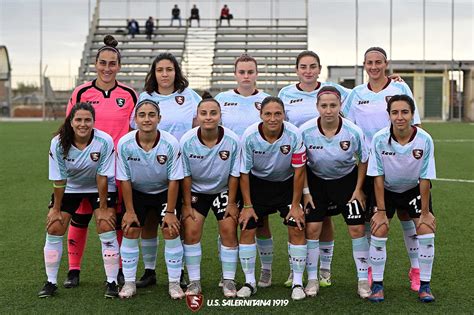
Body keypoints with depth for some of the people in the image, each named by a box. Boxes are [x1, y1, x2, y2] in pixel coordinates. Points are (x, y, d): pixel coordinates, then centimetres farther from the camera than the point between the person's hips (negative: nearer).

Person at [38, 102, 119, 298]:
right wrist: (56, 208, -8)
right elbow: (59, 179, -15)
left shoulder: (105, 142, -27)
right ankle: (51, 282, 11)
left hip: (99, 188, -2)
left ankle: (112, 282, -1)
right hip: (69, 188, 2)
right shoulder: (58, 143, -23)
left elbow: (102, 177, -20)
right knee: (54, 229, -4)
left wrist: (103, 207, -15)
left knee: (106, 228, -14)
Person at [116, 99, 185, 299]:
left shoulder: (171, 144, -26)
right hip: (137, 192, 1)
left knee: (171, 231, -9)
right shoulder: (125, 144, -23)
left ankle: (174, 283, 4)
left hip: (165, 192, -1)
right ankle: (129, 283, 8)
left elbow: (173, 181, -17)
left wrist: (170, 212, -15)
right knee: (130, 231, -6)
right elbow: (125, 180, -12)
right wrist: (129, 210, -10)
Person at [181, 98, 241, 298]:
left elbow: (234, 174, -10)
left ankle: (229, 280, 6)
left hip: (223, 190, 0)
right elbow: (186, 176, -10)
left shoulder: (232, 140, -22)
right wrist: (187, 205, -8)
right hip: (196, 191, 0)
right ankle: (194, 281, 4)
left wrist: (232, 203, -7)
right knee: (191, 231, -9)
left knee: (229, 230, -8)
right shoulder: (187, 141, -21)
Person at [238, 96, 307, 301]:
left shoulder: (294, 135, -24)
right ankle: (249, 282, 9)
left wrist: (295, 205, -12)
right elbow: (244, 172, -12)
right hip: (257, 183, 1)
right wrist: (247, 205, -10)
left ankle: (297, 283, 3)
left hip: (287, 184, 0)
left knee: (297, 229, -9)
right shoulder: (249, 136, -23)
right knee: (247, 228, -5)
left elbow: (299, 171, -14)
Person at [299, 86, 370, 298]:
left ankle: (363, 280, 7)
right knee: (312, 228, -6)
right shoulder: (305, 131, -22)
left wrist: (358, 189, -4)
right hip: (316, 180, 0)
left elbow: (363, 161, -5)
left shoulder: (353, 131, -23)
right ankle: (312, 279, 8)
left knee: (357, 228, -6)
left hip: (347, 180, 0)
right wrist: (305, 192, -7)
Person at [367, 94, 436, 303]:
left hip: (415, 189, 0)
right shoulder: (379, 139, -25)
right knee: (379, 231, -13)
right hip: (387, 190, 0)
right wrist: (381, 211, -15)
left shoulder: (425, 140, -24)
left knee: (426, 230, -11)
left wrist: (425, 212, -12)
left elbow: (424, 179, -16)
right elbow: (378, 177, -16)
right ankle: (377, 284, 3)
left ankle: (424, 285, 4)